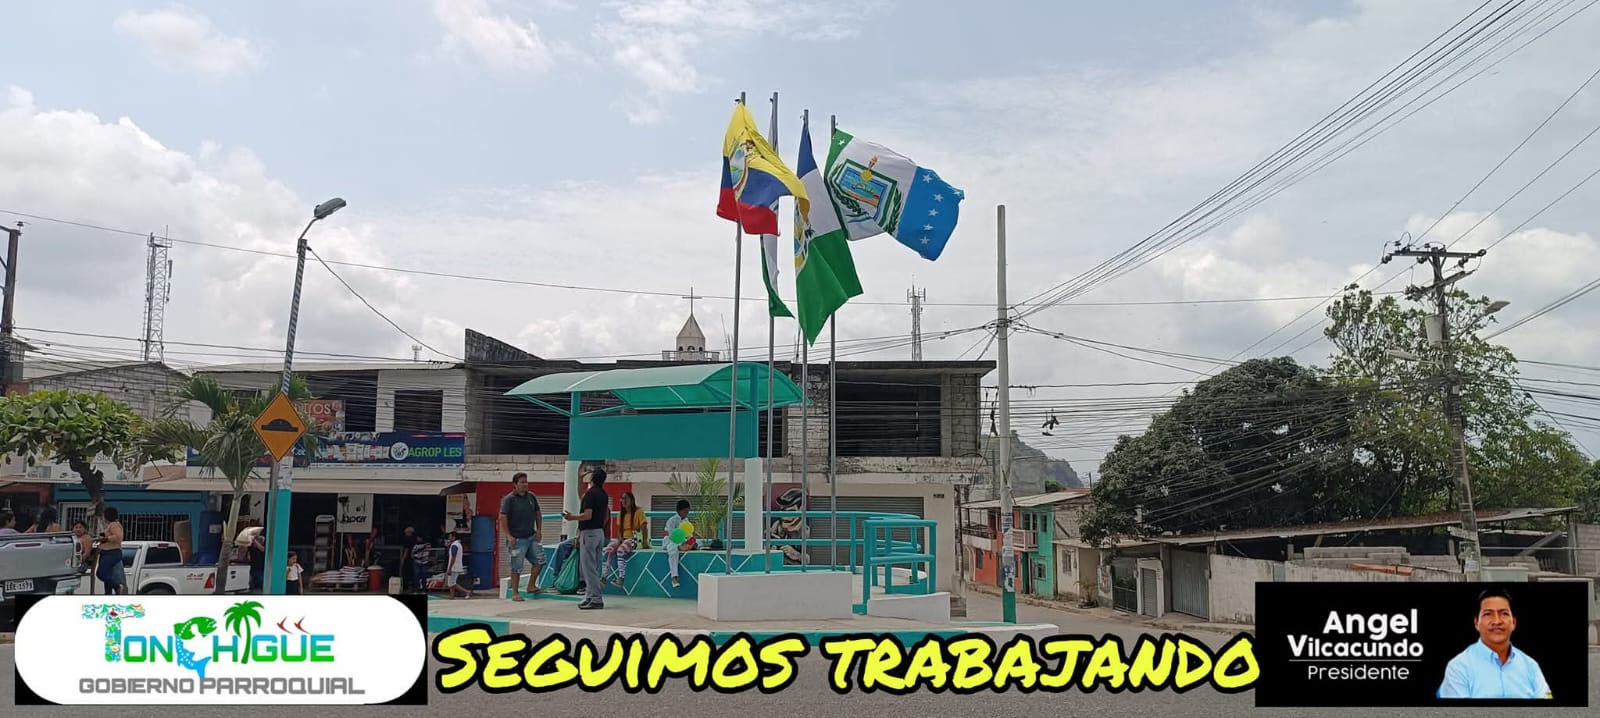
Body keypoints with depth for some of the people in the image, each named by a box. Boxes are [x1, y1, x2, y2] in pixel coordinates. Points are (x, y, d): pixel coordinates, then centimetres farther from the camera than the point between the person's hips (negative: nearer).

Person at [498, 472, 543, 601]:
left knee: (539, 560, 4)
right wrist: (508, 536, -18)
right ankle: (515, 593, 8)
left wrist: (539, 530, 11)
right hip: (517, 539, -6)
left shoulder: (531, 496, 9)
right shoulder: (509, 499, -9)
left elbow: (537, 514, 20)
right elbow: (502, 518, -13)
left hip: (531, 537, 6)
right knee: (517, 567, -1)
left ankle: (531, 586, 19)